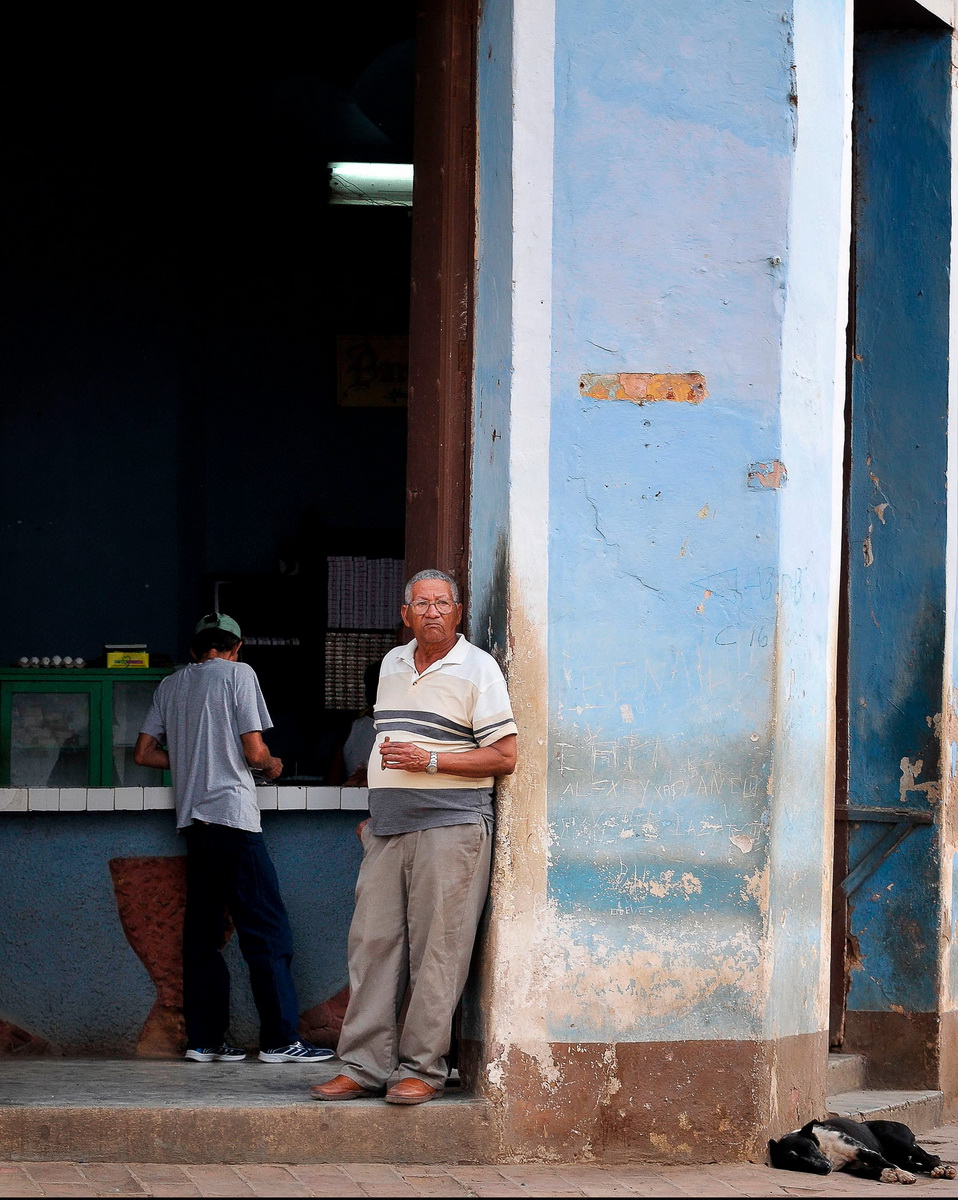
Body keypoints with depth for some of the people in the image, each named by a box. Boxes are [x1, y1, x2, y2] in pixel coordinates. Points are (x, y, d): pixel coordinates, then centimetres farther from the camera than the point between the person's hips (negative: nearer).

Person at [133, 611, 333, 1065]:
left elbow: (144, 753, 17)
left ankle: (205, 1040, 7)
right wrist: (272, 765, 15)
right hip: (233, 813, -7)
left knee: (203, 930, 9)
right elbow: (254, 753, -7)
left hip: (192, 818, 7)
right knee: (267, 929, -5)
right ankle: (279, 1039, -9)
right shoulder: (238, 674, -1)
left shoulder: (171, 685, 15)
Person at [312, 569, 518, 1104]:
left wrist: (430, 761, -15)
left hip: (449, 825, -6)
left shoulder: (477, 669, -2)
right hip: (388, 830, 6)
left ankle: (423, 1069, -2)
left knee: (436, 950, -6)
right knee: (373, 943, 2)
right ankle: (365, 1066, 5)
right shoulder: (392, 664, 18)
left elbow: (504, 757, -8)